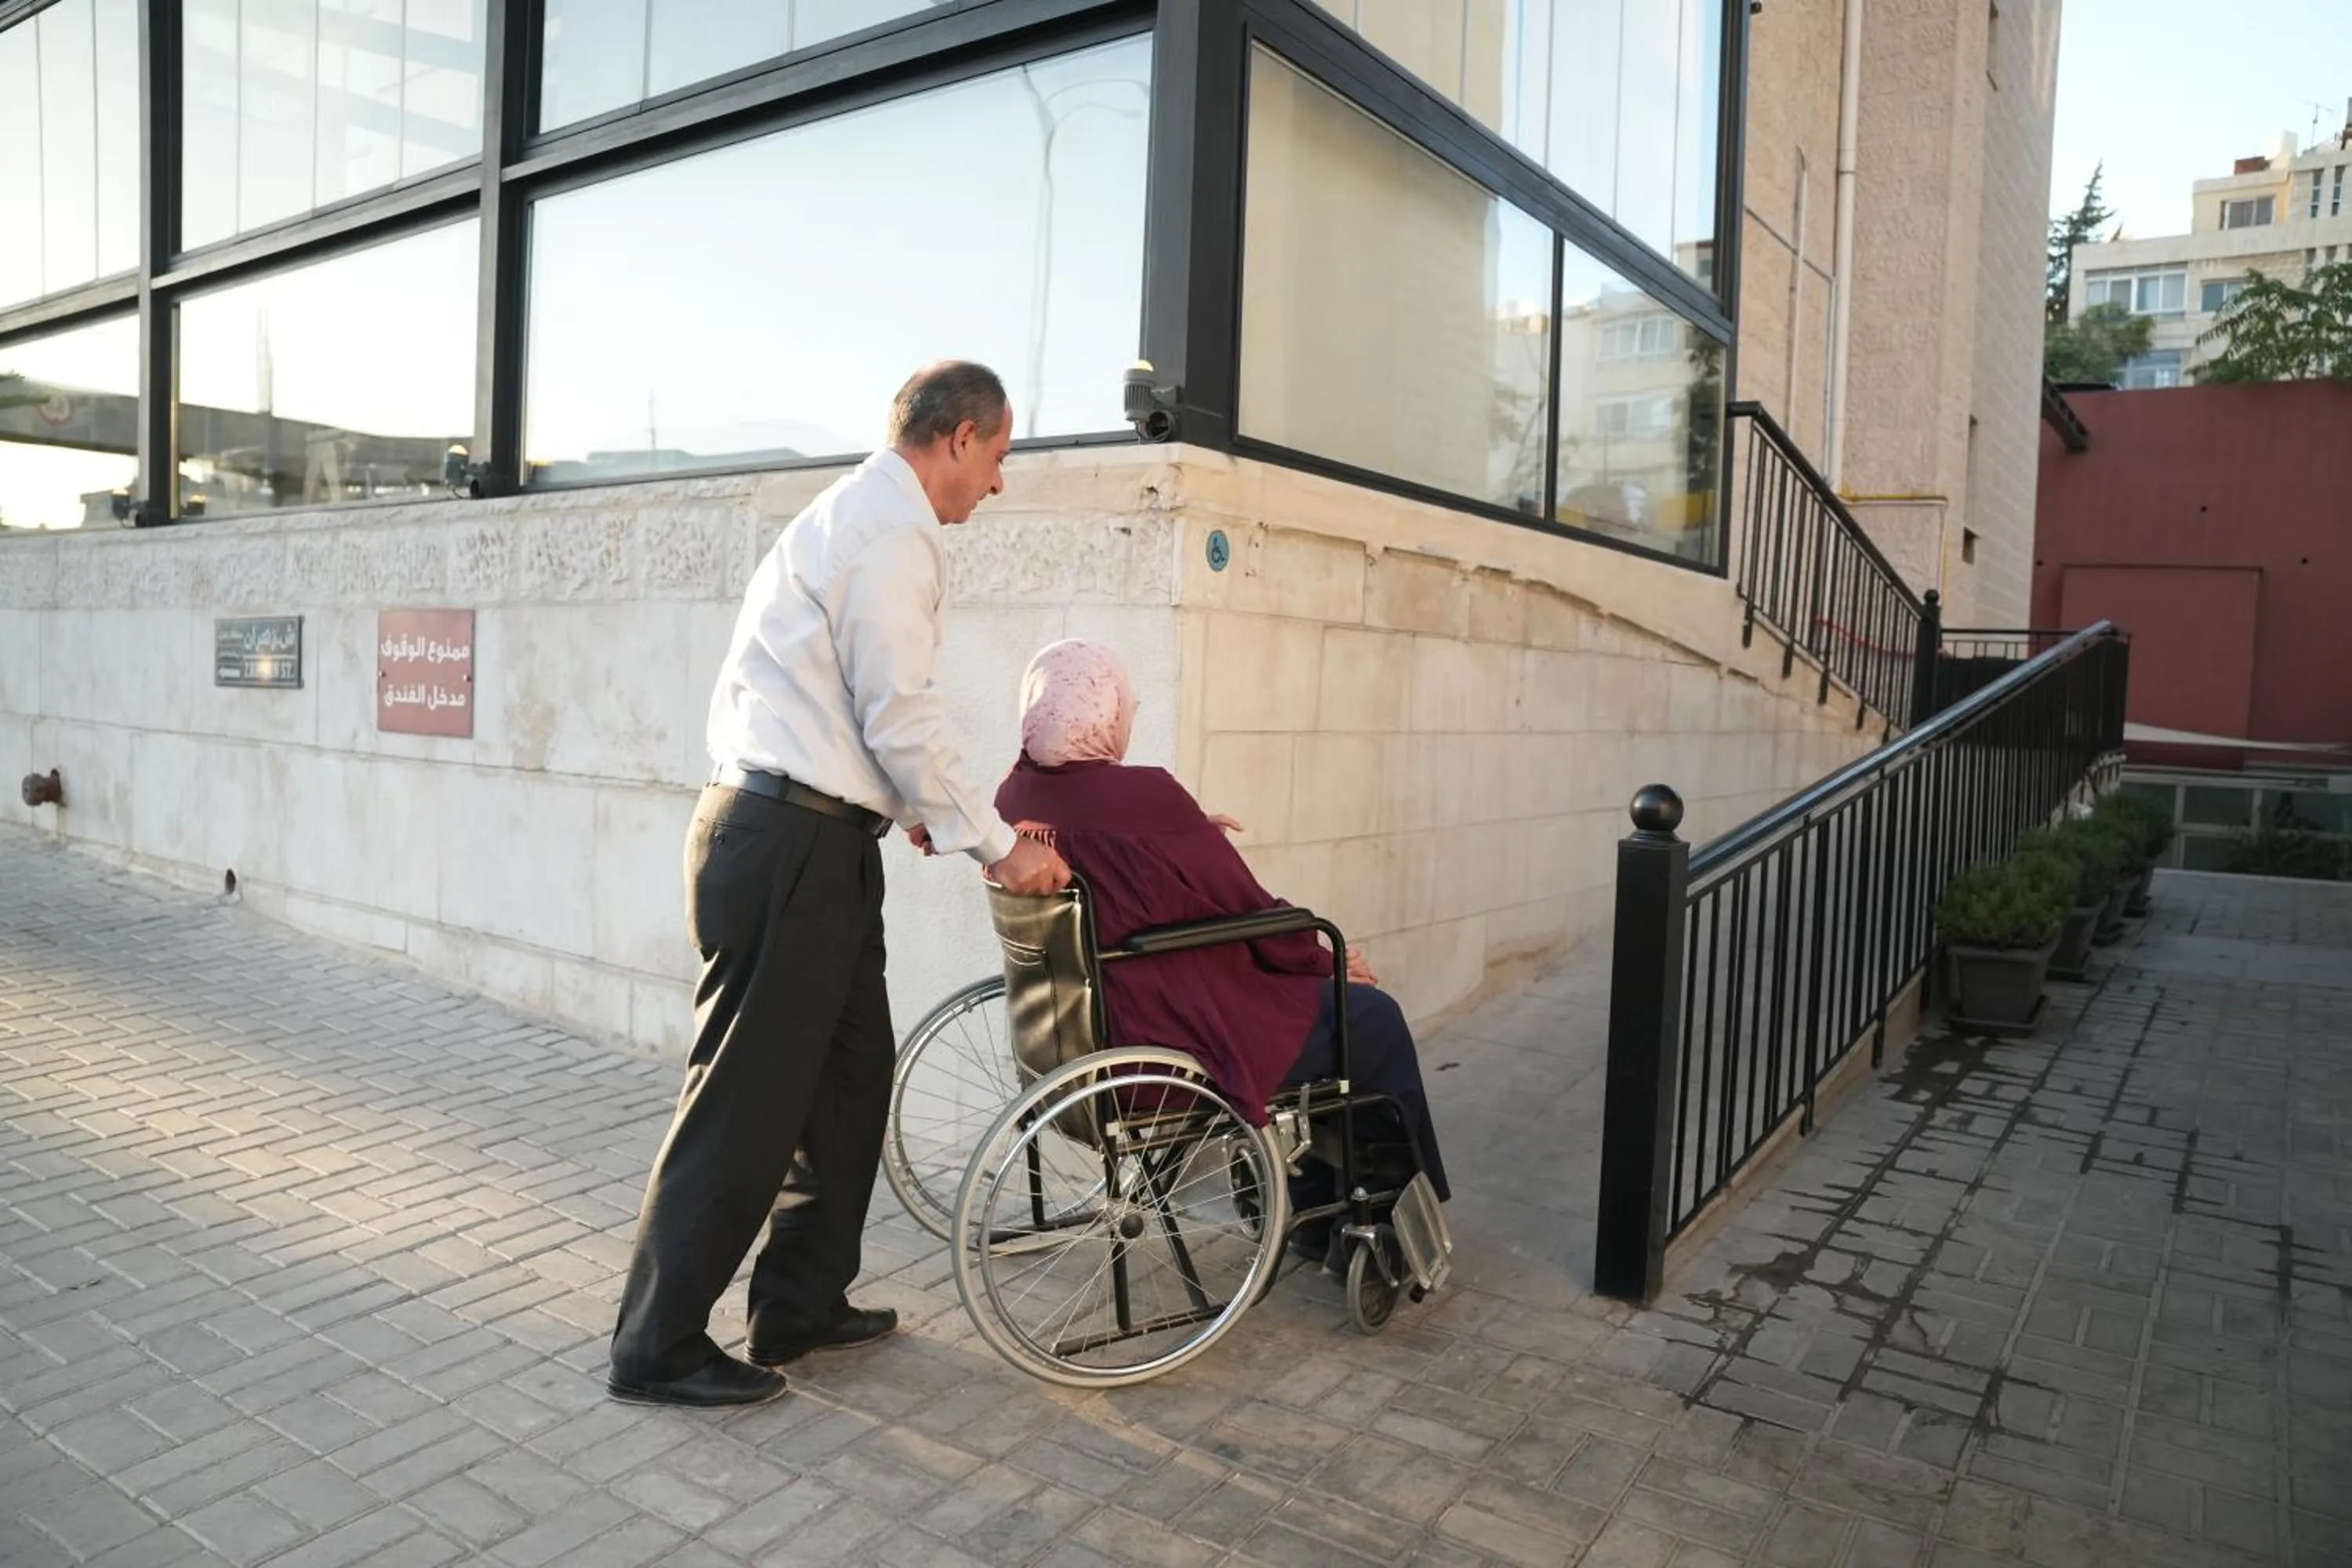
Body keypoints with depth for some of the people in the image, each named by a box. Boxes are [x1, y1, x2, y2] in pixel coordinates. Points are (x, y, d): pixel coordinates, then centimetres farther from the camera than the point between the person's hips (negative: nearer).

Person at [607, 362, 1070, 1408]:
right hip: (788, 845, -11)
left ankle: (803, 1306, 29)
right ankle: (658, 1348, 13)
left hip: (812, 841, 11)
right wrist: (998, 844, -8)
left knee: (850, 1072, 16)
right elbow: (901, 719, -16)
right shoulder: (891, 530, -13)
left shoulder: (854, 516, 19)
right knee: (747, 1096, -1)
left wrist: (911, 809, 22)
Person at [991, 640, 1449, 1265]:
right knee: (1373, 1019, 10)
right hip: (1173, 1047, -8)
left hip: (1082, 1033, 9)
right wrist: (1330, 958, 5)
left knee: (1316, 997, 25)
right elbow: (1257, 919, -12)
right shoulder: (1145, 797, -24)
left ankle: (1314, 1212, 33)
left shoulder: (1016, 797, -2)